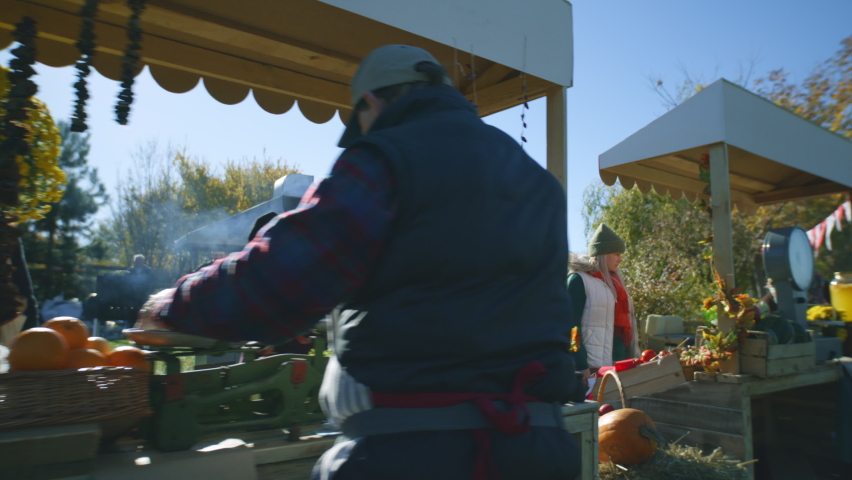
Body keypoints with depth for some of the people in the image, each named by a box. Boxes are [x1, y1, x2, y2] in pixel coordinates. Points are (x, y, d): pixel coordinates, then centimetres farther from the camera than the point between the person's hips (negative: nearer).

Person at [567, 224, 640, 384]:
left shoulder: (612, 281, 17)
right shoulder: (579, 280, -7)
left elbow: (622, 320, 17)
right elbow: (572, 325, -13)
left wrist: (632, 358, 12)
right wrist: (582, 367, -18)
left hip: (618, 362, 8)